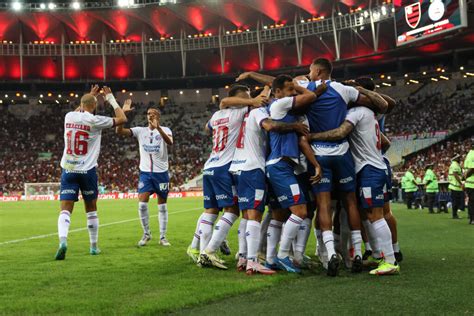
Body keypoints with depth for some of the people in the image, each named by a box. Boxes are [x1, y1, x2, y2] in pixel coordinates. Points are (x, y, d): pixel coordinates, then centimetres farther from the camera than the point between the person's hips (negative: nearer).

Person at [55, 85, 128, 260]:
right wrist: (111, 99, 13)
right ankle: (94, 246, 21)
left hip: (68, 170, 2)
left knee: (65, 210, -4)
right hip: (87, 170, -2)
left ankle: (62, 241, -28)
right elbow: (122, 119, 4)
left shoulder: (69, 117, 5)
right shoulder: (95, 120, -8)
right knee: (91, 211, 14)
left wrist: (90, 96, 39)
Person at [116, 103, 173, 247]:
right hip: (145, 172, 2)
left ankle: (163, 237, 14)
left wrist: (158, 127, -43)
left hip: (161, 172, -2)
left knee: (162, 205, 5)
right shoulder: (140, 130, 3)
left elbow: (170, 142, -28)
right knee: (142, 204, -8)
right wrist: (123, 113, -19)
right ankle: (146, 234, 10)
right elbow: (119, 131, -8)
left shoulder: (165, 130, -4)